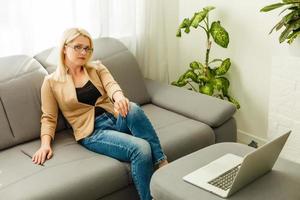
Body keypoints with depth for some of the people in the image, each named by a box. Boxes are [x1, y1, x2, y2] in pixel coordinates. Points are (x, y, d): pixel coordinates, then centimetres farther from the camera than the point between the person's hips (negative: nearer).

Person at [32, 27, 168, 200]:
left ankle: (162, 164, -28)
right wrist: (45, 143, -15)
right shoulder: (51, 82, 6)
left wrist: (119, 97, -31)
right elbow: (49, 118, 5)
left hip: (116, 118, 3)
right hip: (93, 131, -3)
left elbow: (111, 84, -6)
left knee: (133, 109, -36)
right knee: (141, 149, -31)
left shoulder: (97, 67, 14)